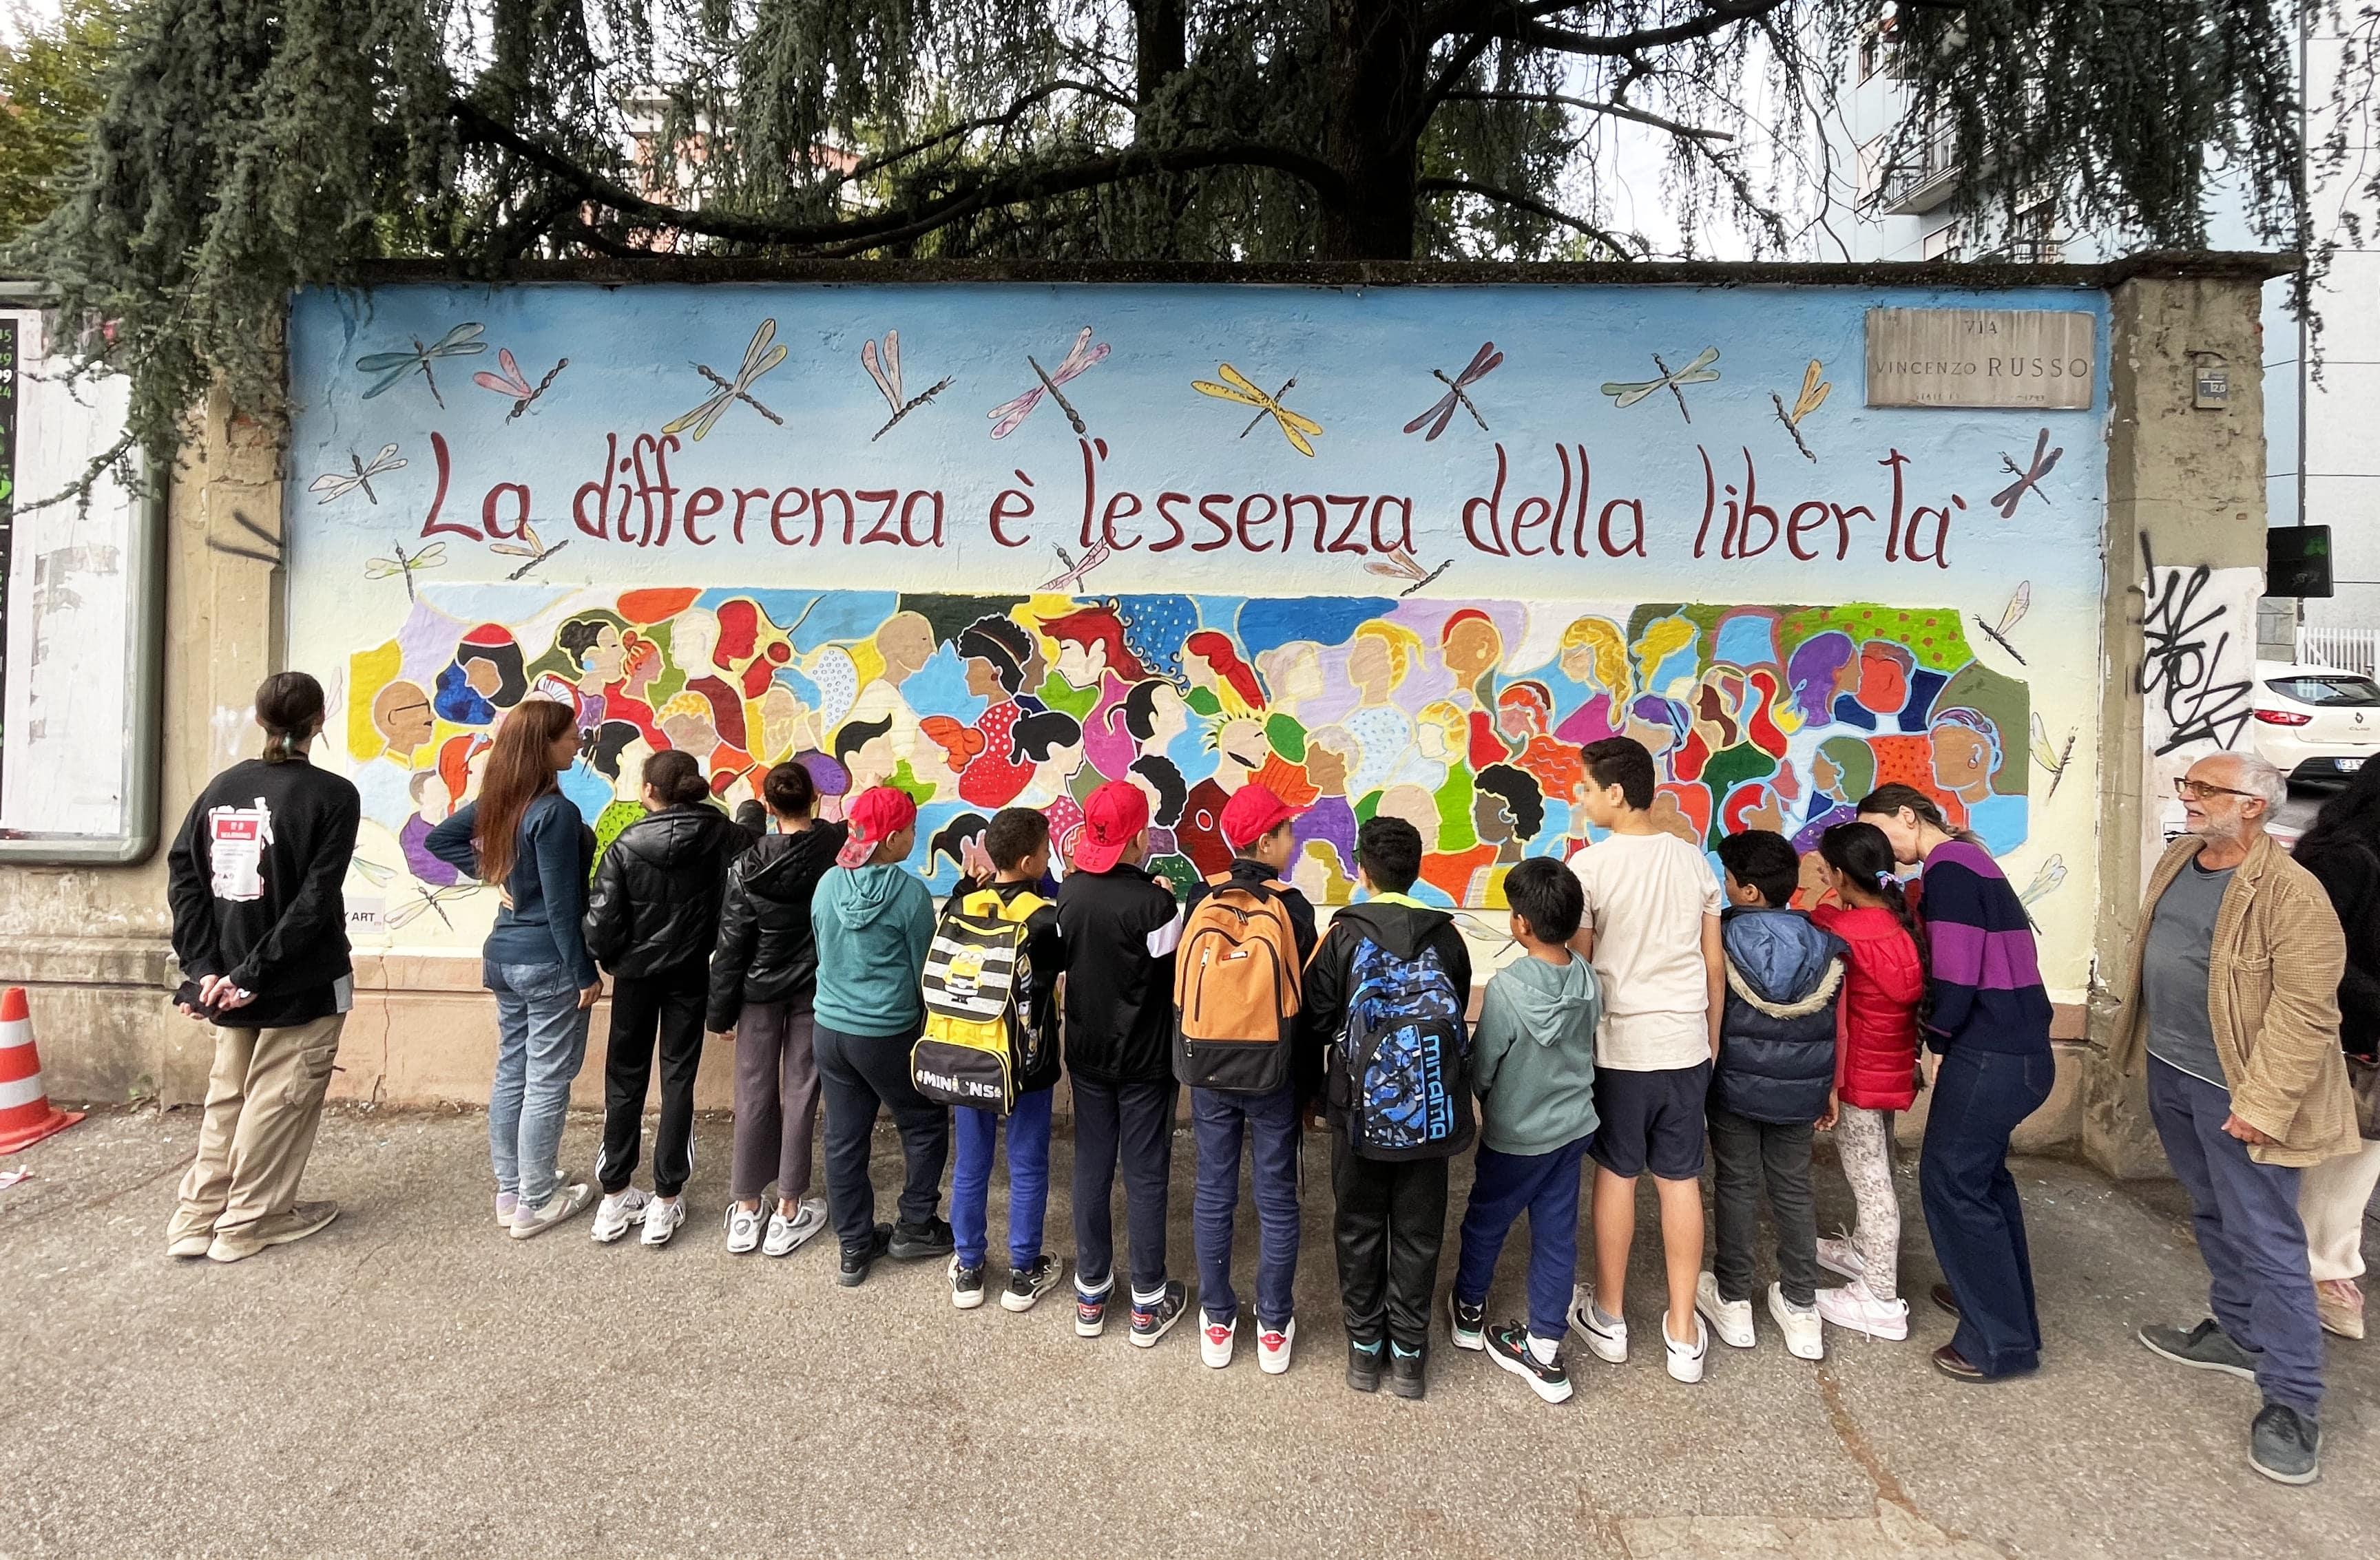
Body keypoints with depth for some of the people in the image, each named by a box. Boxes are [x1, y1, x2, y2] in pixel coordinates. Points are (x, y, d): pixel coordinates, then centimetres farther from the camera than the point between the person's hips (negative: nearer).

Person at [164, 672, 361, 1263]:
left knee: (228, 1094, 20)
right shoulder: (333, 795, -13)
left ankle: (198, 1219, 26)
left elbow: (184, 877, 0)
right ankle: (247, 1224, 18)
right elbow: (316, 898, -20)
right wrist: (257, 973, -16)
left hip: (227, 975, 6)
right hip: (303, 980, -5)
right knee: (279, 1099, 8)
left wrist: (204, 965, -3)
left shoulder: (221, 788, 4)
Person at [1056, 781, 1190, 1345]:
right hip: (1145, 1061, -4)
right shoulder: (1153, 902, -22)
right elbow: (1178, 977, -14)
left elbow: (1062, 962, 4)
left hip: (1086, 1055, 5)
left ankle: (1090, 1296, 29)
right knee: (1145, 1177, 9)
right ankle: (1149, 1303, 22)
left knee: (1090, 1169, 15)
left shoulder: (1067, 892, -7)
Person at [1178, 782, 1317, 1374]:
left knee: (1213, 1194, 14)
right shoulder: (1291, 907, -12)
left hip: (1208, 1070, 3)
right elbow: (1307, 1007, -6)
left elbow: (1182, 987, 2)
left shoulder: (1201, 898, -5)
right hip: (1272, 1076, -2)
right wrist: (1308, 1091, 5)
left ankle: (1217, 1323, 26)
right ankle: (1274, 1329, 24)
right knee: (1275, 1200, 11)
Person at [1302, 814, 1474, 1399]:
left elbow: (1315, 1020, -6)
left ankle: (1364, 1349, 25)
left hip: (1361, 1109, -1)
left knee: (1359, 1228, 15)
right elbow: (1458, 1015, 5)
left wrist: (1317, 1087, 11)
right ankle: (1409, 1355, 23)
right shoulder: (1447, 936, -3)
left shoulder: (1344, 935, -9)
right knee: (1418, 1231, 14)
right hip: (1431, 1109, 1)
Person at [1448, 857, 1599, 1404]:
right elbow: (1589, 1048, 5)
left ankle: (1469, 1311, 38)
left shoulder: (1507, 987, -26)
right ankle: (1545, 1348, 22)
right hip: (1573, 1127, 5)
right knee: (1557, 1235, 13)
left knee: (1485, 1221, 18)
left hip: (1515, 1135, -5)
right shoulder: (1588, 979, -9)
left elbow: (1481, 1068, -16)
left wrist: (1489, 1100, 5)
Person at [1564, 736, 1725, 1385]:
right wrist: (1712, 1041, 18)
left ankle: (1608, 1317, 26)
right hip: (1686, 1043, 4)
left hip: (1620, 1044, -4)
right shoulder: (1694, 861, 2)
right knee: (1681, 1181, 12)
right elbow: (1714, 965, 7)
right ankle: (1683, 1334, 21)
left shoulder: (1591, 865, -13)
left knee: (1617, 1174, 11)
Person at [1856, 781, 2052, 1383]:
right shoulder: (1966, 859, 14)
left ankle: (2001, 1343, 10)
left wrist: (1937, 1043, -4)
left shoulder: (1949, 868, -15)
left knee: (1952, 1181, 0)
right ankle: (2001, 1300, 36)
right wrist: (1946, 1041, 10)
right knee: (1983, 1172, 22)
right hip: (2020, 1048, 10)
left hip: (1990, 1055, -10)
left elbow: (1955, 974, -20)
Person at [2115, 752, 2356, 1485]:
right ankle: (2238, 1333, 39)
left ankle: (2292, 1401, 13)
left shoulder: (2291, 894, -20)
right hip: (2169, 1071, 8)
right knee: (2213, 1216, 22)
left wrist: (2261, 1105, -22)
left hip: (2232, 1089, -8)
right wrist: (2140, 1040, 19)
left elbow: (2305, 1012, -21)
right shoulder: (2177, 860, 5)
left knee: (2267, 1241, 1)